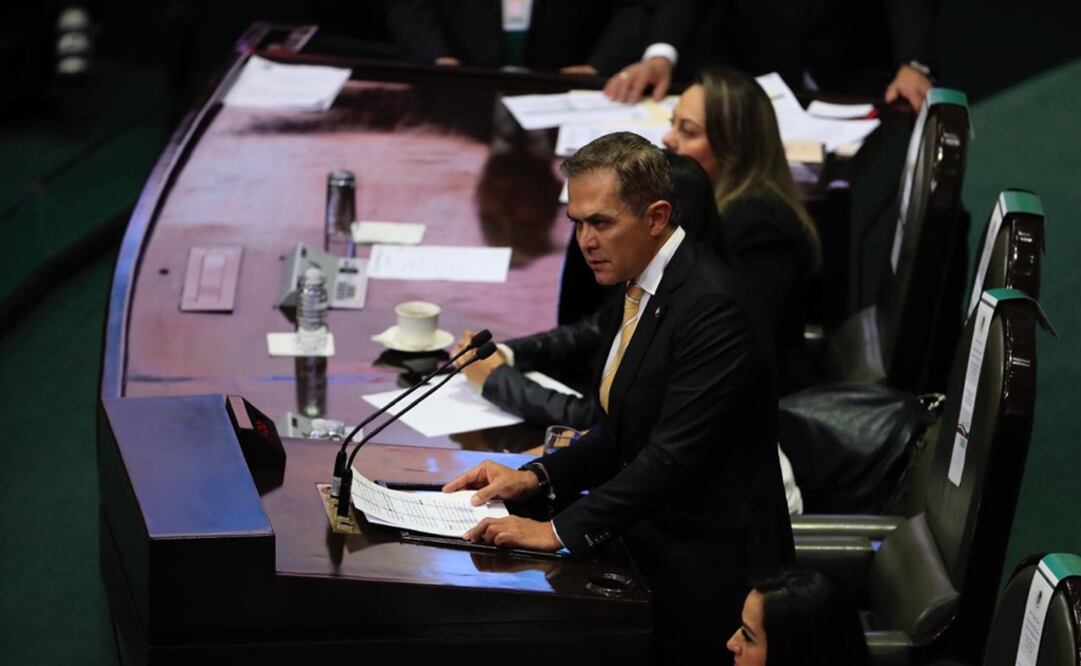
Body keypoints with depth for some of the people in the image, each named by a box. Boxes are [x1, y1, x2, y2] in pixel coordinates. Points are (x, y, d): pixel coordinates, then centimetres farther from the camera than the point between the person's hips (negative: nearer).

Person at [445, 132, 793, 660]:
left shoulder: (711, 307, -21)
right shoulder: (632, 294, 9)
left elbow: (675, 453, -26)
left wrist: (560, 531, -25)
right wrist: (535, 478, 0)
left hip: (708, 573, -8)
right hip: (651, 555, 8)